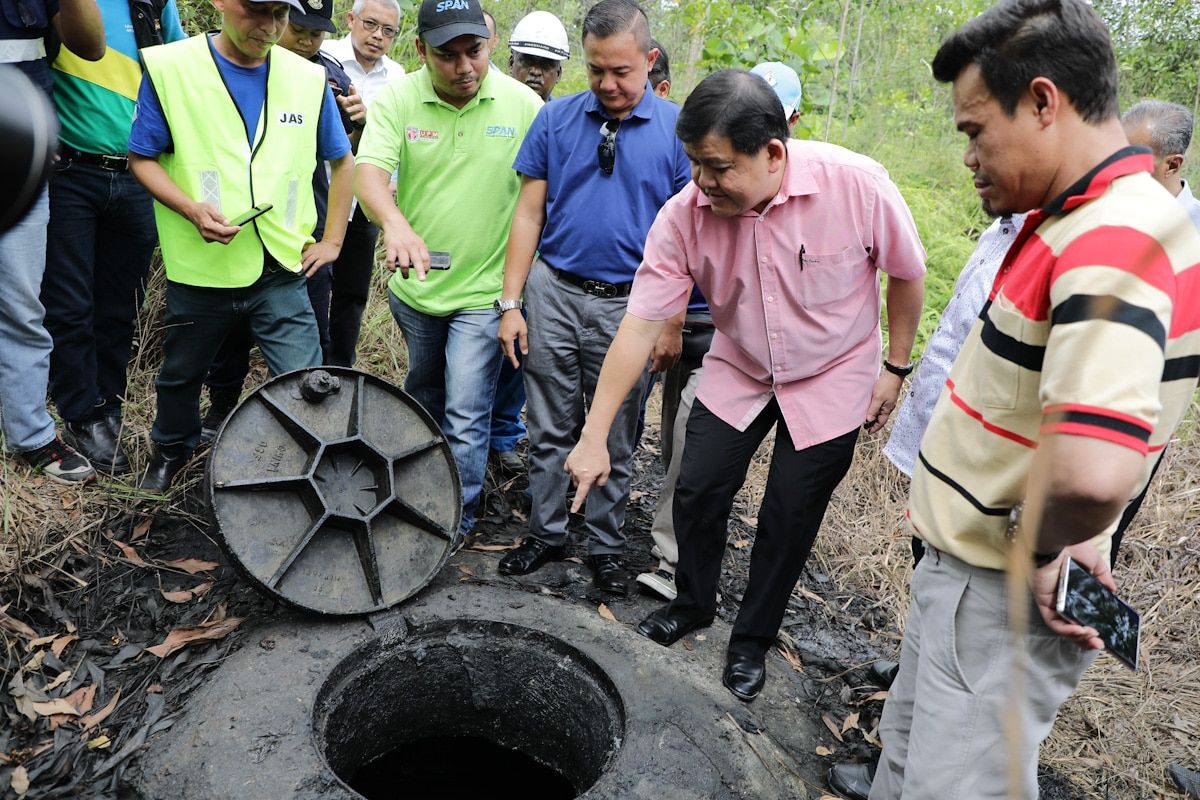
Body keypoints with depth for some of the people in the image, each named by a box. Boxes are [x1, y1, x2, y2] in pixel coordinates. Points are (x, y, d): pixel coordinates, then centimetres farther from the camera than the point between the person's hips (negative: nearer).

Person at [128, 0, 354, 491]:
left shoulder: (308, 78, 2)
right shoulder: (169, 67, -4)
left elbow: (342, 161, 12)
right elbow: (141, 158, -1)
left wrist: (332, 241, 7)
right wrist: (191, 209, -19)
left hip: (282, 270, 1)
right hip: (200, 268, 0)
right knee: (181, 374, 20)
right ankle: (171, 449, 48)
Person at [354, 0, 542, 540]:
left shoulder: (524, 105, -10)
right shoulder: (398, 99, -8)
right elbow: (370, 171, -21)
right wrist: (395, 223, -44)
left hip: (485, 289, -3)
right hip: (414, 284, 3)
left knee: (465, 415, -4)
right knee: (422, 396, 24)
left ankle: (456, 524, 15)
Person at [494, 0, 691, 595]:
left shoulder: (677, 130, -3)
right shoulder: (556, 118, 2)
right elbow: (529, 215, 2)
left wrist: (674, 322, -7)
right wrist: (510, 304, -2)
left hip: (628, 304, -1)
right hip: (553, 293, 2)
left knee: (615, 441, 11)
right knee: (549, 430, 12)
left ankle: (606, 548, 28)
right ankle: (545, 534, 30)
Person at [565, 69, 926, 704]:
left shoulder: (857, 185, -27)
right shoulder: (684, 215, -22)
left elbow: (907, 273, -9)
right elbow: (641, 323, -21)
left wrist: (895, 368, -4)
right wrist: (595, 436, -23)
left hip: (831, 380, -2)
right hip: (738, 373, 2)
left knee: (788, 519, 4)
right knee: (696, 493, 1)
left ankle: (752, 641, 29)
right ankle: (693, 604, 31)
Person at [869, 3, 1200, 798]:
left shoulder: (1114, 242, -27)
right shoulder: (1079, 218, 6)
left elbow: (1092, 472, -41)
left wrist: (1040, 549, -21)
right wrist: (1051, 537, 9)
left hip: (1007, 598, -9)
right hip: (964, 567, 9)